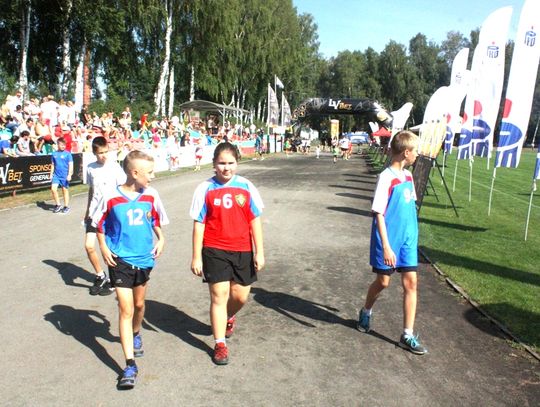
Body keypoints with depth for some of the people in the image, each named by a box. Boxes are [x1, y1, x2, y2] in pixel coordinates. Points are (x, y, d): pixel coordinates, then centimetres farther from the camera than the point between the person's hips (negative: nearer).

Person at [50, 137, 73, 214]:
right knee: (53, 189, -9)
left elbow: (70, 165, -8)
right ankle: (58, 205, 8)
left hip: (65, 176, -3)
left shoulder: (67, 154, -6)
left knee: (65, 190, 7)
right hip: (56, 175, 3)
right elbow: (53, 165, 14)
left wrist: (69, 174, -15)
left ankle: (66, 206, 19)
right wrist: (51, 174, 13)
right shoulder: (54, 154, 5)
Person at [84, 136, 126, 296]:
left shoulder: (114, 167, -8)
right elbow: (91, 191, 15)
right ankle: (100, 276, 17)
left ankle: (112, 280, 22)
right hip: (95, 212, 4)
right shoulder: (90, 168, 4)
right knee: (89, 246, -4)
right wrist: (87, 212, 20)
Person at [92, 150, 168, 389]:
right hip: (120, 261, -4)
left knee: (139, 304, 21)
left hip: (144, 259, 4)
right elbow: (99, 224, 1)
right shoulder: (111, 197, -13)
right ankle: (130, 365, -2)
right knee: (126, 310, -7)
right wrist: (104, 248, -8)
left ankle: (136, 334, 51)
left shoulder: (151, 195, -3)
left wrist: (161, 240, 0)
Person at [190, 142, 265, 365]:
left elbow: (255, 220, 2)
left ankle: (229, 317, 45)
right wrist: (196, 257, -3)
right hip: (214, 251, -2)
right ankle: (220, 344, 14)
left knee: (240, 295, 10)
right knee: (219, 295, 0)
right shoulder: (205, 189, -5)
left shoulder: (246, 187, -2)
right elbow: (198, 224, -2)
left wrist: (259, 252, 0)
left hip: (242, 250, 2)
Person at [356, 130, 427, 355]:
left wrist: (412, 235, 18)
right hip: (389, 241, -6)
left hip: (408, 240, 6)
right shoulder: (386, 178, -17)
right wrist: (386, 247, -22)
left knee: (410, 282, 2)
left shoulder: (408, 176, 6)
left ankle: (407, 336, 9)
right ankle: (366, 312, 38)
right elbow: (379, 214, -19)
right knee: (383, 281, 9)